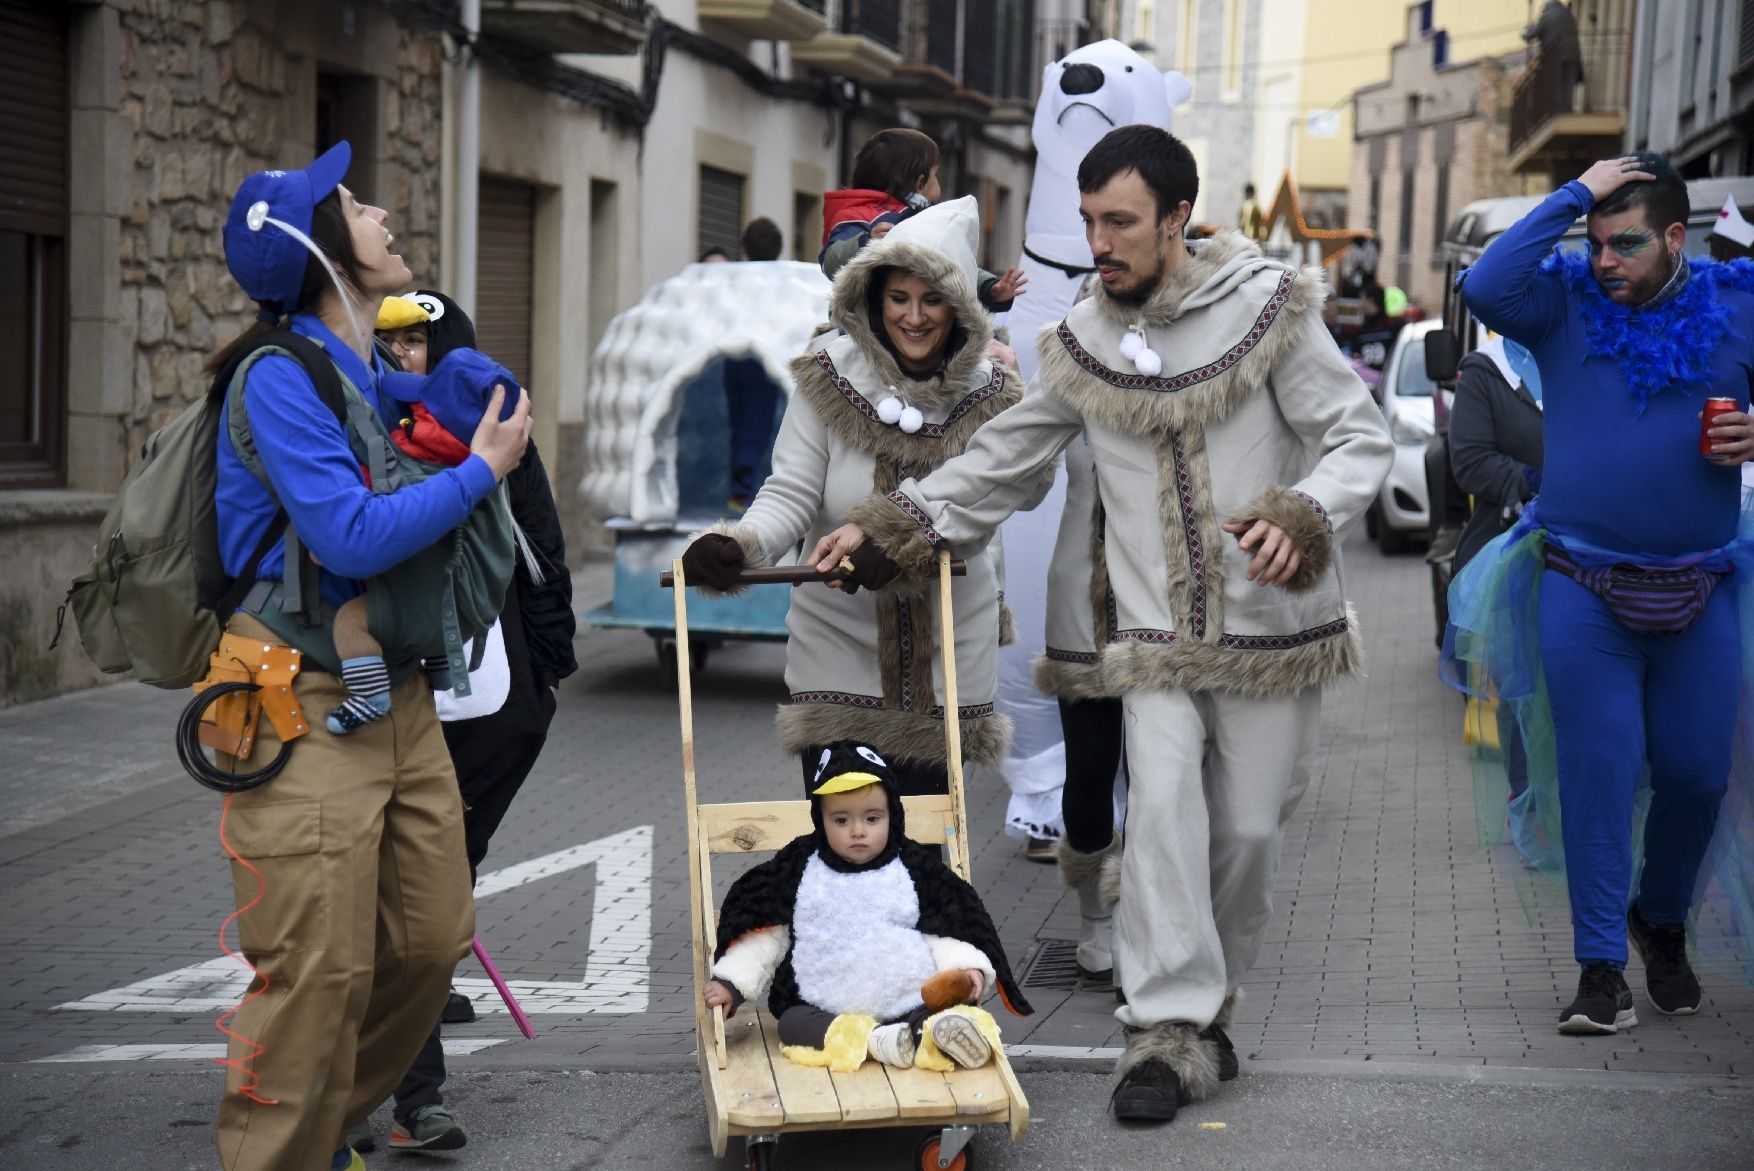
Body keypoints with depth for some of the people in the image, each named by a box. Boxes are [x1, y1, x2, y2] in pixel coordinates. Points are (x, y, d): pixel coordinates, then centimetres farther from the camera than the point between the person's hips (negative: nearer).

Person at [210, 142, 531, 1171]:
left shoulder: (378, 374, 11)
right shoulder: (281, 379, -14)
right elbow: (350, 538, -23)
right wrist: (481, 470, -13)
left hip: (401, 700, 8)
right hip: (307, 709, -8)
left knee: (431, 943, 11)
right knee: (320, 973, -8)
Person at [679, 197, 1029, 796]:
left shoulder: (988, 394, -4)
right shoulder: (829, 376, -7)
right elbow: (791, 494, -11)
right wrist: (738, 545, -33)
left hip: (946, 644, 1)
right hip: (837, 633, -1)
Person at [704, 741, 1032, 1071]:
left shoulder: (917, 868, 6)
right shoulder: (798, 868, 7)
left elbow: (946, 929, 7)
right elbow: (765, 934, 10)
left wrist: (967, 967, -11)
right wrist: (731, 981, 0)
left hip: (910, 1003, -1)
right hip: (824, 1010, 1)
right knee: (793, 1023, -28)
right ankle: (879, 1040, -42)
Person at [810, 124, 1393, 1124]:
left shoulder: (1268, 307, -5)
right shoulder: (1082, 343, 6)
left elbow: (1362, 440, -6)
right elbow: (1000, 463, 14)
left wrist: (1301, 517, -26)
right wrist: (885, 527, 3)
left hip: (1270, 628, -2)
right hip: (1155, 631, 2)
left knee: (1248, 827, 4)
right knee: (1163, 804, -15)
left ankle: (1206, 1004, 24)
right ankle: (1171, 1031, -12)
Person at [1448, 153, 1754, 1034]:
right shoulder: (1566, 305, -1)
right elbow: (1487, 287, -20)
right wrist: (1575, 196, -15)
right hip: (1584, 591, -2)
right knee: (1599, 773, -3)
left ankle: (1663, 923, 34)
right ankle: (1600, 966, 3)